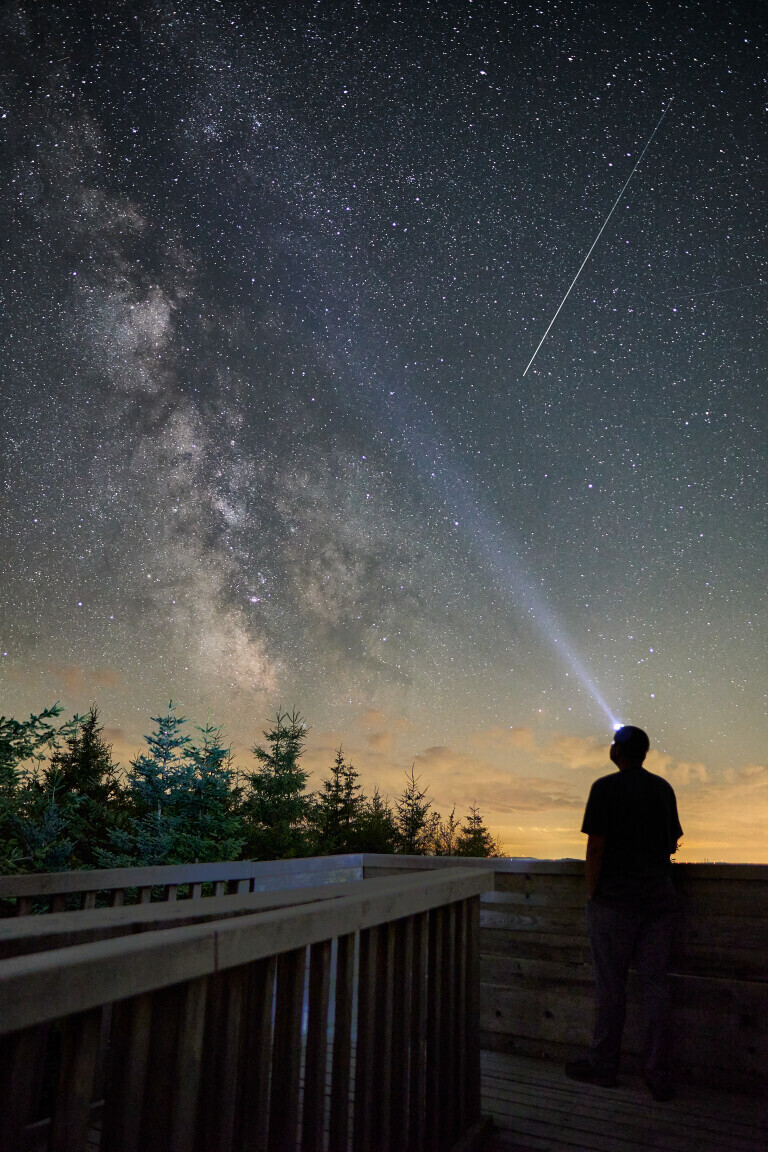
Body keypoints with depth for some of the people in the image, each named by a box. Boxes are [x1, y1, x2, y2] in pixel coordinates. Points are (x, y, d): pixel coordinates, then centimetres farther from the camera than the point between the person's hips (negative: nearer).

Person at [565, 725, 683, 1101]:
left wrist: (592, 898, -5)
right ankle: (659, 1077, 14)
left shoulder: (605, 788, -12)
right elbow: (673, 842, 16)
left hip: (615, 899, -5)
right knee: (655, 983, 10)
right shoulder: (663, 788, 6)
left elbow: (595, 848, -14)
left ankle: (603, 1066, 19)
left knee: (610, 983, 6)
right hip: (659, 897, 5)